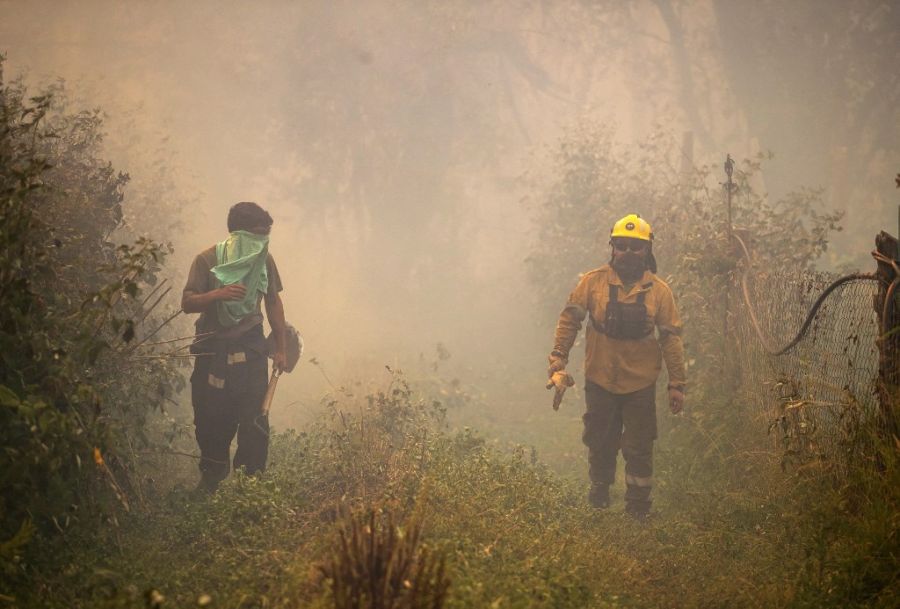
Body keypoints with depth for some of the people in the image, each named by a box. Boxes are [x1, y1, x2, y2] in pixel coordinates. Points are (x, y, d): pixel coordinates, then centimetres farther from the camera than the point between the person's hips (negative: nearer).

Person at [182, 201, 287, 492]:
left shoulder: (264, 260, 2)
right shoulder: (208, 260, -9)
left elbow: (273, 302, 15)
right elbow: (187, 303, -12)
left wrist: (280, 348, 16)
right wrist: (218, 294, -31)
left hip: (250, 348, 2)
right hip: (212, 348, -2)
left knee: (255, 419, -9)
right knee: (212, 419, 5)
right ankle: (211, 479, 25)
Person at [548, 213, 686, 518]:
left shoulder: (659, 290, -3)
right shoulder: (593, 282, -3)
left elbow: (671, 338, 0)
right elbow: (570, 318, 1)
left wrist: (677, 384, -2)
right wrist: (559, 355, -10)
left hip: (640, 384, -1)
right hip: (600, 379, 1)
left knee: (639, 448, 4)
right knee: (600, 443, 13)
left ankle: (638, 507, 15)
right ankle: (599, 498, 33)